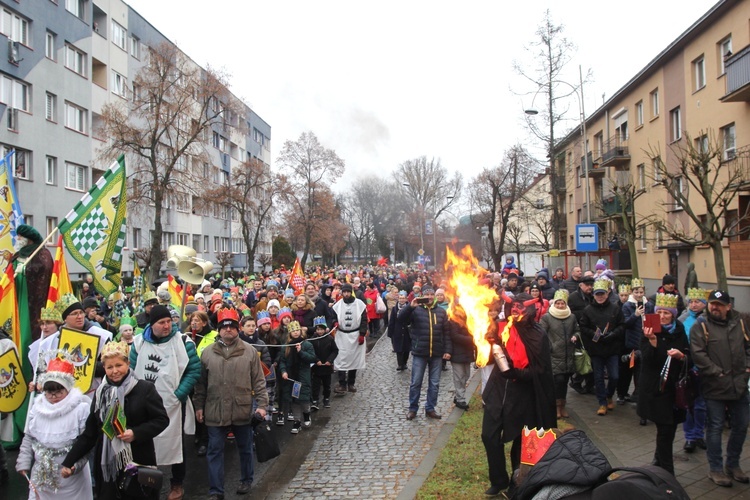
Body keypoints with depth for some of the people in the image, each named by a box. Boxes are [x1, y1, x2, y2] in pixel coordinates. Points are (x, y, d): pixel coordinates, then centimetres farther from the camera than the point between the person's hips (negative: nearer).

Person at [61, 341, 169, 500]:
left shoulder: (145, 389, -6)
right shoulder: (100, 392, 7)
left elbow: (162, 419, -6)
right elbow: (89, 433, 10)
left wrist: (136, 433, -19)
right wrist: (68, 462, 5)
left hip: (139, 463, -3)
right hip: (107, 464, 4)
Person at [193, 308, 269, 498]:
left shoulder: (249, 351, -2)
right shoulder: (207, 353, 3)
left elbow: (259, 381, -1)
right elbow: (201, 383, 8)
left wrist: (261, 404, -7)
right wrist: (199, 406, 7)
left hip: (243, 410, -1)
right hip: (215, 411, 1)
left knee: (245, 448, 16)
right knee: (215, 451, 6)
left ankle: (246, 480, 37)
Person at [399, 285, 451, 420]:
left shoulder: (441, 311, 7)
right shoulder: (415, 310, -2)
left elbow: (446, 332, 8)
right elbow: (401, 320, -16)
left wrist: (447, 350, 1)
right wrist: (410, 306, -28)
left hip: (437, 354, 3)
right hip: (419, 353, -2)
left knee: (434, 384, 9)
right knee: (416, 383, 5)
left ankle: (430, 409, 22)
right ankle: (412, 409, 18)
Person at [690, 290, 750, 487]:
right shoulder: (700, 327, -7)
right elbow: (698, 354, -15)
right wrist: (717, 372, -17)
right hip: (715, 387, -5)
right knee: (715, 427, 3)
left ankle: (732, 465, 33)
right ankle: (715, 469, 17)